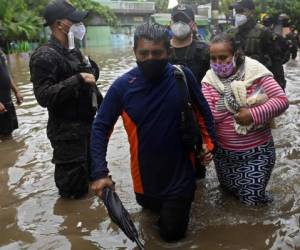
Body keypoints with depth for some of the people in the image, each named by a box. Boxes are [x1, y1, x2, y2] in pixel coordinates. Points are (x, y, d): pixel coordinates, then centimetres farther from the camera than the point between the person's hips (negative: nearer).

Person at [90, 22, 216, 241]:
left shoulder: (182, 76, -14)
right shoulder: (122, 86, -16)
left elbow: (203, 111, 3)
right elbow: (101, 128, -11)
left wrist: (209, 142, 0)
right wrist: (100, 172, -19)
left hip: (180, 174, -1)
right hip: (145, 175, 2)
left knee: (172, 232, 12)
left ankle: (180, 203, 39)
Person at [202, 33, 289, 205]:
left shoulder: (255, 71, -12)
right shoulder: (210, 80, -8)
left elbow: (282, 100, -14)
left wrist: (254, 114, -23)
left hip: (258, 152, -2)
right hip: (224, 153, 2)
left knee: (252, 198, 7)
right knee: (228, 190, 20)